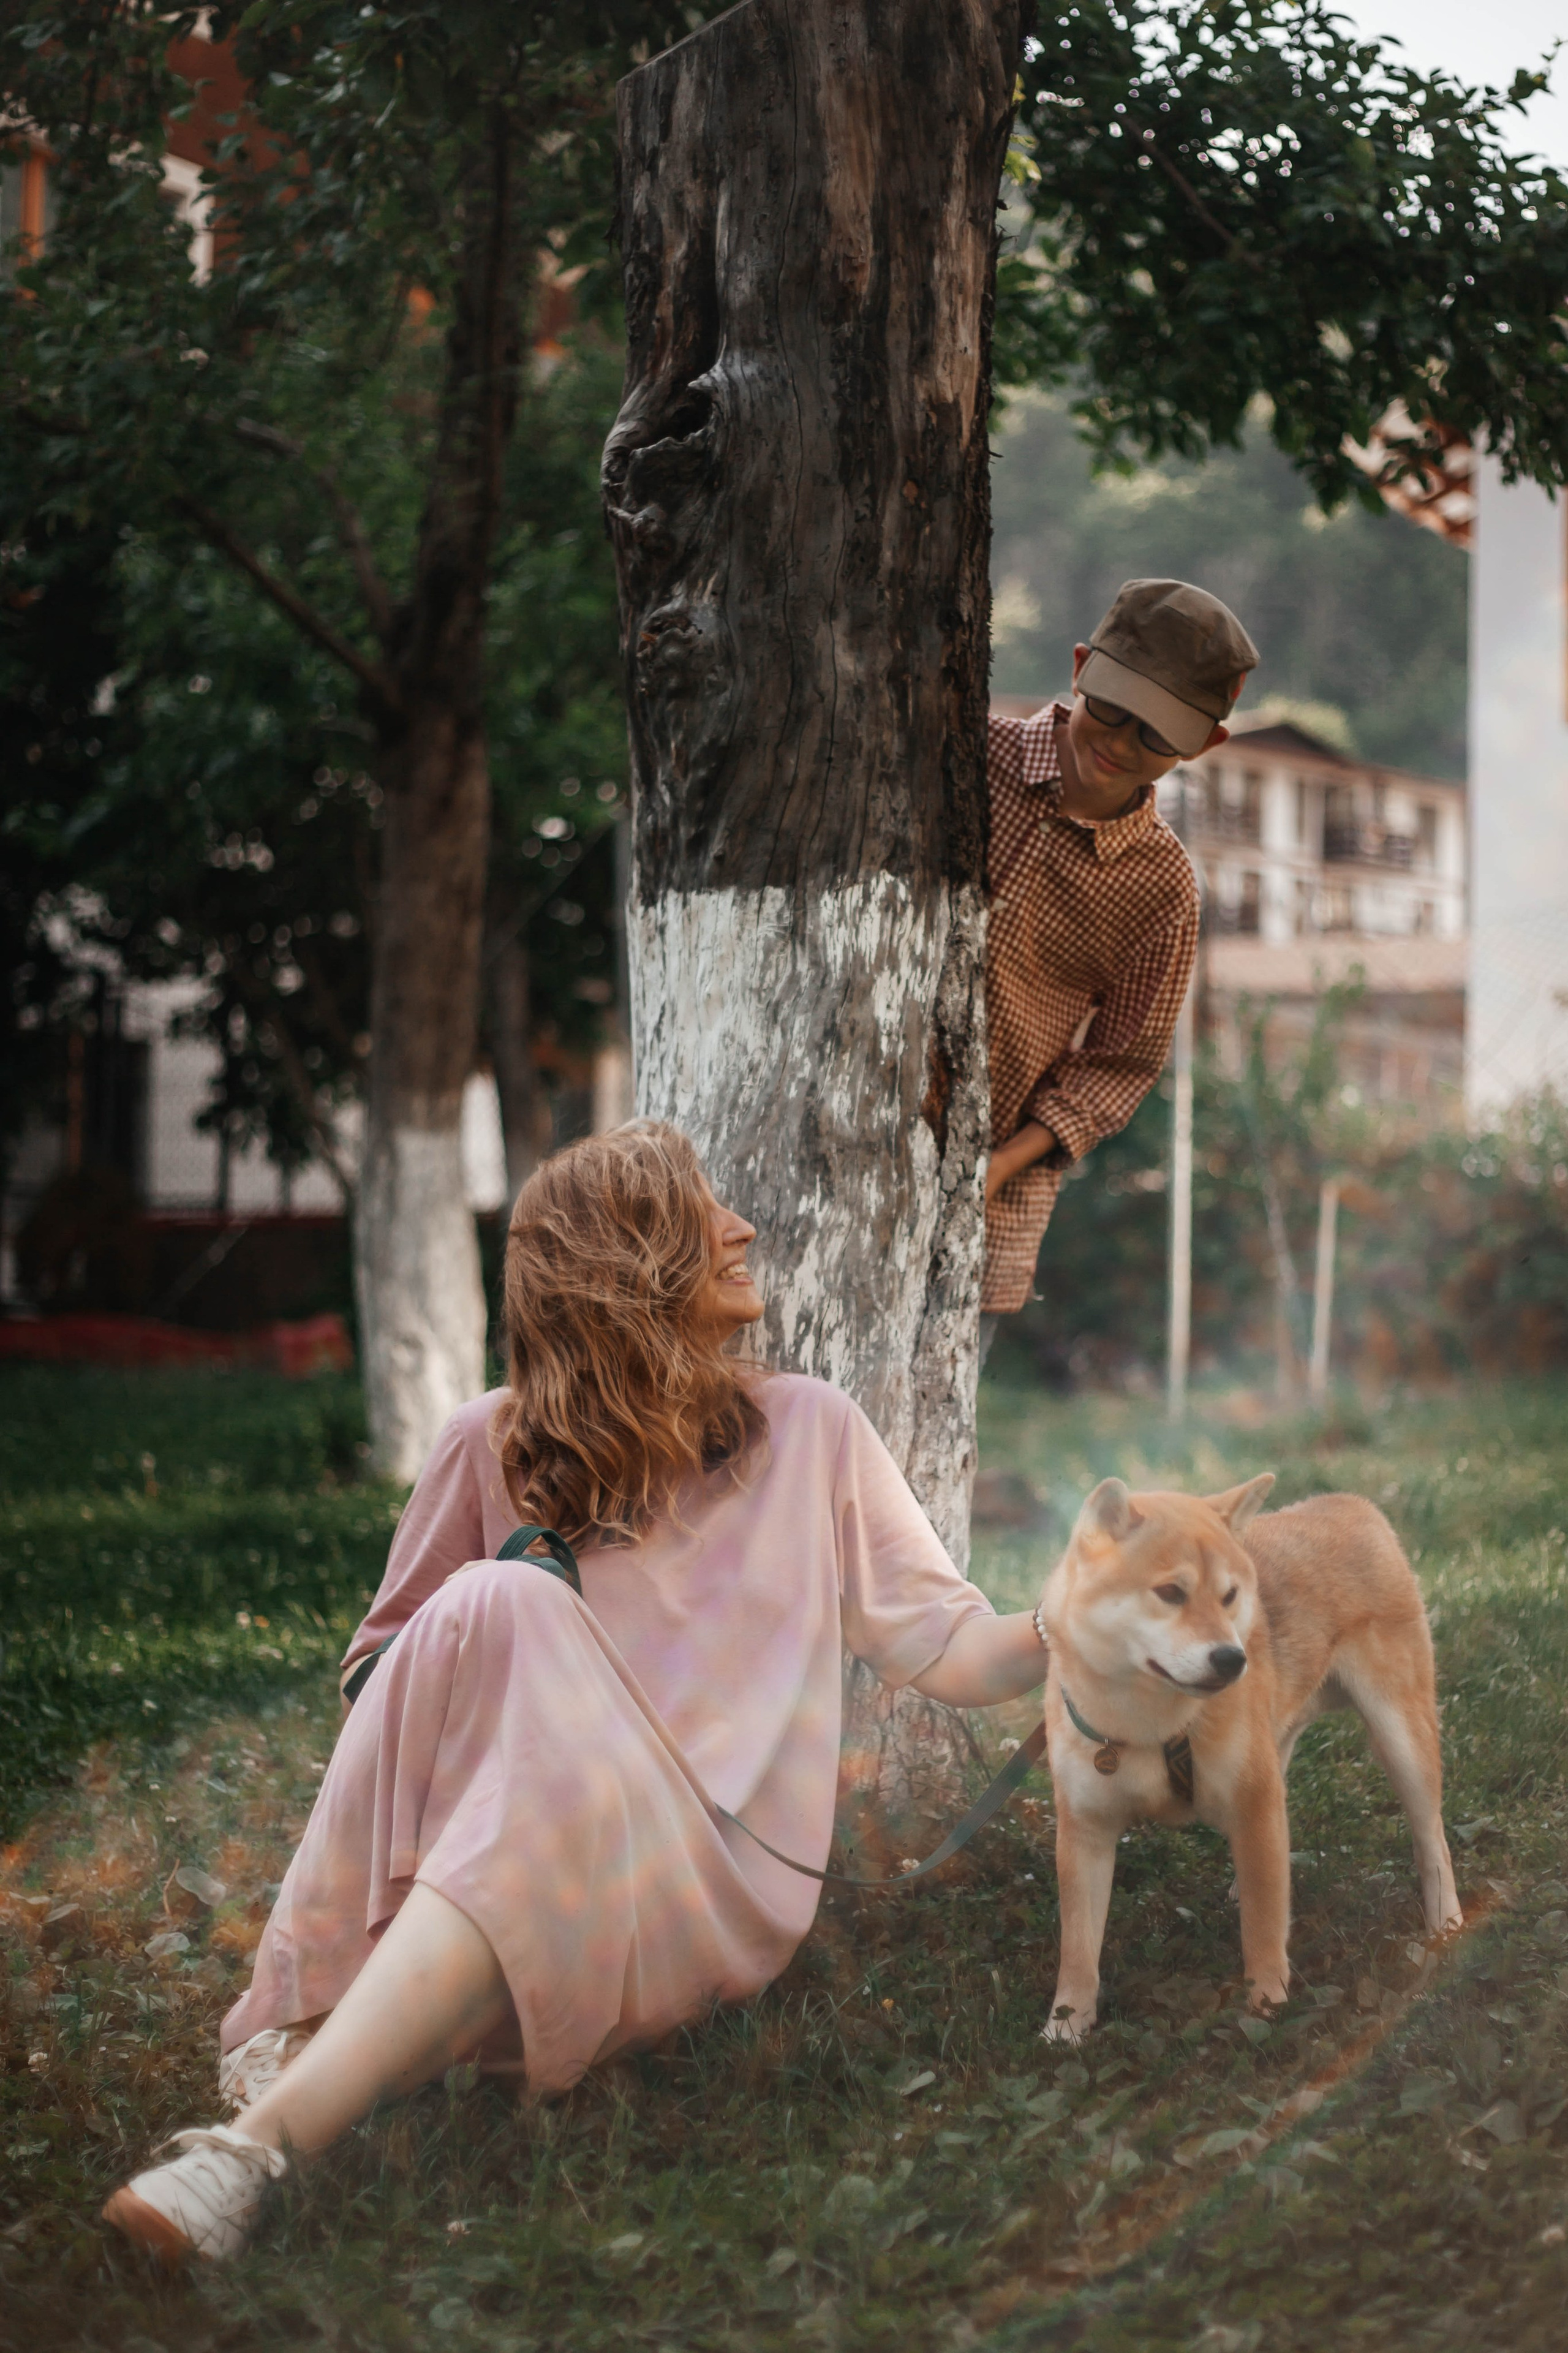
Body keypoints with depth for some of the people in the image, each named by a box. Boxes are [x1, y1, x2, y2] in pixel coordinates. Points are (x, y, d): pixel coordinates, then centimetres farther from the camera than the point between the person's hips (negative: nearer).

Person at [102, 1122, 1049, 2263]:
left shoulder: (806, 1431, 10)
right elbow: (386, 1661, 13)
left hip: (713, 1886, -1)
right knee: (497, 1608, -27)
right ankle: (307, 2036, -33)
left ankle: (267, 2138, -45)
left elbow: (944, 1647, 6)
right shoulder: (497, 1444, 8)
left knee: (549, 1801, -35)